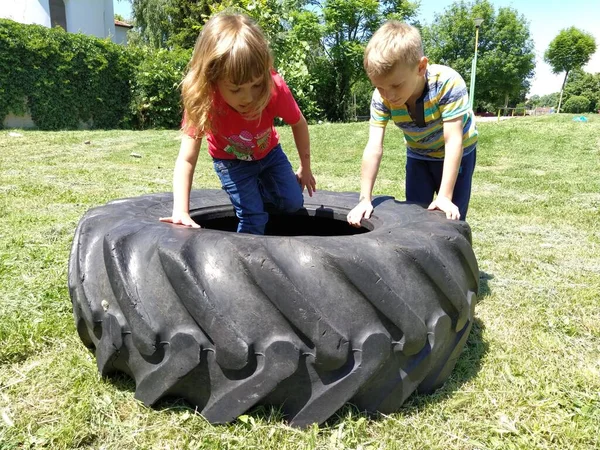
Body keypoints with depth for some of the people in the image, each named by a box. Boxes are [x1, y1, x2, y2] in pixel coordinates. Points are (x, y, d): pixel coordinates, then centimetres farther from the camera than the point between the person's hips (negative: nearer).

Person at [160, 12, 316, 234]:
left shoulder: (275, 88, -34)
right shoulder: (202, 102, -36)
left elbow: (299, 124, -13)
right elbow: (186, 160, -38)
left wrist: (305, 168, -4)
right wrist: (181, 212, -50)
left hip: (269, 153, 2)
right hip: (230, 160, -2)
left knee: (293, 203, -6)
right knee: (252, 218, -13)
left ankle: (258, 188, 22)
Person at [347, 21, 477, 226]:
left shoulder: (448, 82, -35)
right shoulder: (381, 98, -25)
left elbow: (453, 141, -34)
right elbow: (374, 148, -29)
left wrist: (445, 197, -35)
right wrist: (365, 199, -34)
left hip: (457, 154, -3)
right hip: (418, 156, 3)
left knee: (452, 219, -3)